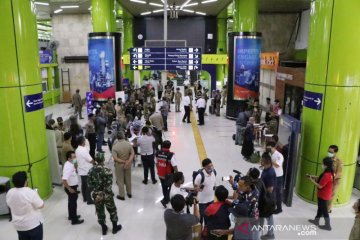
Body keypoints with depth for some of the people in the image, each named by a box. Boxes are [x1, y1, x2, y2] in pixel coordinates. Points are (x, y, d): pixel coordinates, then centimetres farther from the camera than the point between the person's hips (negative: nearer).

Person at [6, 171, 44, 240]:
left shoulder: (9, 193, -7)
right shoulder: (30, 192, -26)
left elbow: (10, 205, 11)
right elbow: (41, 205, -17)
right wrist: (35, 194, -3)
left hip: (18, 225, 6)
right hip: (33, 224, -6)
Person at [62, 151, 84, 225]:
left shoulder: (70, 164, 1)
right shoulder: (68, 167, -30)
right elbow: (64, 180, -34)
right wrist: (69, 189, -24)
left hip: (73, 186, 9)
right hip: (71, 187, -9)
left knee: (71, 202, 23)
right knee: (73, 203, 4)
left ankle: (71, 216, 40)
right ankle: (74, 220, 17)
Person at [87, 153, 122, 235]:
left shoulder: (91, 170, -9)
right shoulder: (107, 170, -21)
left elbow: (89, 183, -3)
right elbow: (109, 185, -22)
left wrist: (96, 191, 5)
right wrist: (103, 194, -13)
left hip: (96, 195, 4)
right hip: (107, 195, -3)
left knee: (100, 212, 20)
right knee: (112, 211, 18)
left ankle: (104, 229, 35)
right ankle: (115, 227, 34)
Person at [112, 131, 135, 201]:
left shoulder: (115, 146, -20)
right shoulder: (129, 144, -12)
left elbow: (115, 158, -23)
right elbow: (132, 154, -14)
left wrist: (124, 162, -17)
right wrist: (128, 162, -20)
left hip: (119, 165, -3)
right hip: (128, 165, 3)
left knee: (120, 180, 12)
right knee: (128, 179, 19)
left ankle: (122, 195, 22)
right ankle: (129, 193, 34)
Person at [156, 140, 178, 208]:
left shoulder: (158, 153, -8)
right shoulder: (171, 155, -25)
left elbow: (157, 163, 5)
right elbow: (174, 166, -21)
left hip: (160, 174, 5)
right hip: (168, 175, -5)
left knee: (164, 187, 22)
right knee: (168, 188, 14)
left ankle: (167, 199, 40)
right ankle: (164, 200, 6)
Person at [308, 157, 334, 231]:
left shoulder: (327, 175, -31)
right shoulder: (329, 173, -1)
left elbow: (320, 186, -25)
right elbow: (321, 178, 11)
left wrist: (312, 180, -16)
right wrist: (313, 176, 1)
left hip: (323, 195, -9)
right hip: (324, 194, 9)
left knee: (324, 210, 8)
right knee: (320, 208, 22)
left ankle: (327, 225, 22)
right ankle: (316, 220, 38)